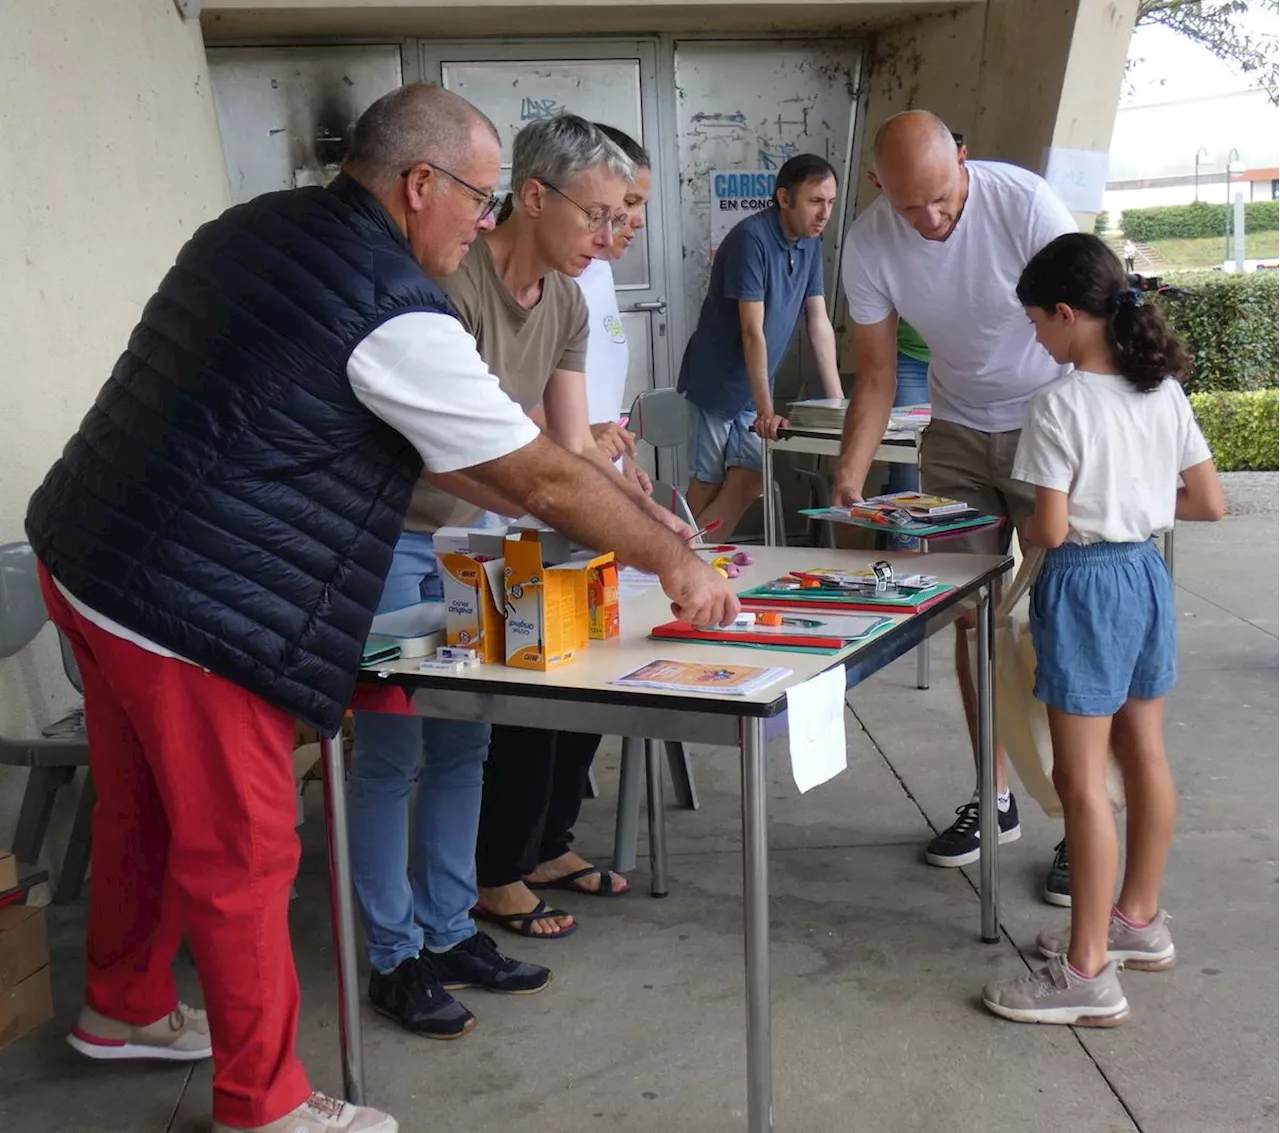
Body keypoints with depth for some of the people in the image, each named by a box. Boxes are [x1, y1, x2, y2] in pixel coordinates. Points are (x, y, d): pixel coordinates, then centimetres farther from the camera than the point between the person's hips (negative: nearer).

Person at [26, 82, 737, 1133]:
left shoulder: (256, 224, 9)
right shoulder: (395, 316, -19)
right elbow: (547, 479, -12)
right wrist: (677, 563, 0)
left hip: (85, 562, 9)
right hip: (190, 614, -9)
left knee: (142, 810, 25)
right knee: (240, 853, 5)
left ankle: (126, 1008, 46)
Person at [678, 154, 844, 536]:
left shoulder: (810, 244, 4)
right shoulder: (751, 239, -20)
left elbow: (820, 325, 5)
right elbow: (753, 332, -23)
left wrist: (838, 402, 0)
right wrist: (766, 411, -25)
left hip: (753, 386, 7)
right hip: (715, 382, -6)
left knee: (749, 481, -3)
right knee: (707, 486, -1)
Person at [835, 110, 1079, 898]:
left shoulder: (1024, 203, -24)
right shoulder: (869, 247, -12)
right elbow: (877, 377, -5)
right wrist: (850, 481, -17)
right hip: (958, 433, 4)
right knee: (971, 616, 4)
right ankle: (995, 798, 18)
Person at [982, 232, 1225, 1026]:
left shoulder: (1061, 406, -17)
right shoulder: (1165, 393, 3)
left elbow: (1051, 529, -17)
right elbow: (1209, 503, 6)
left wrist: (1017, 532, 3)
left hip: (1085, 583, -8)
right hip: (1148, 573, 8)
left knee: (1082, 780, -3)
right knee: (1145, 754, 18)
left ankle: (1088, 975, 3)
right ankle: (1139, 920, 35)